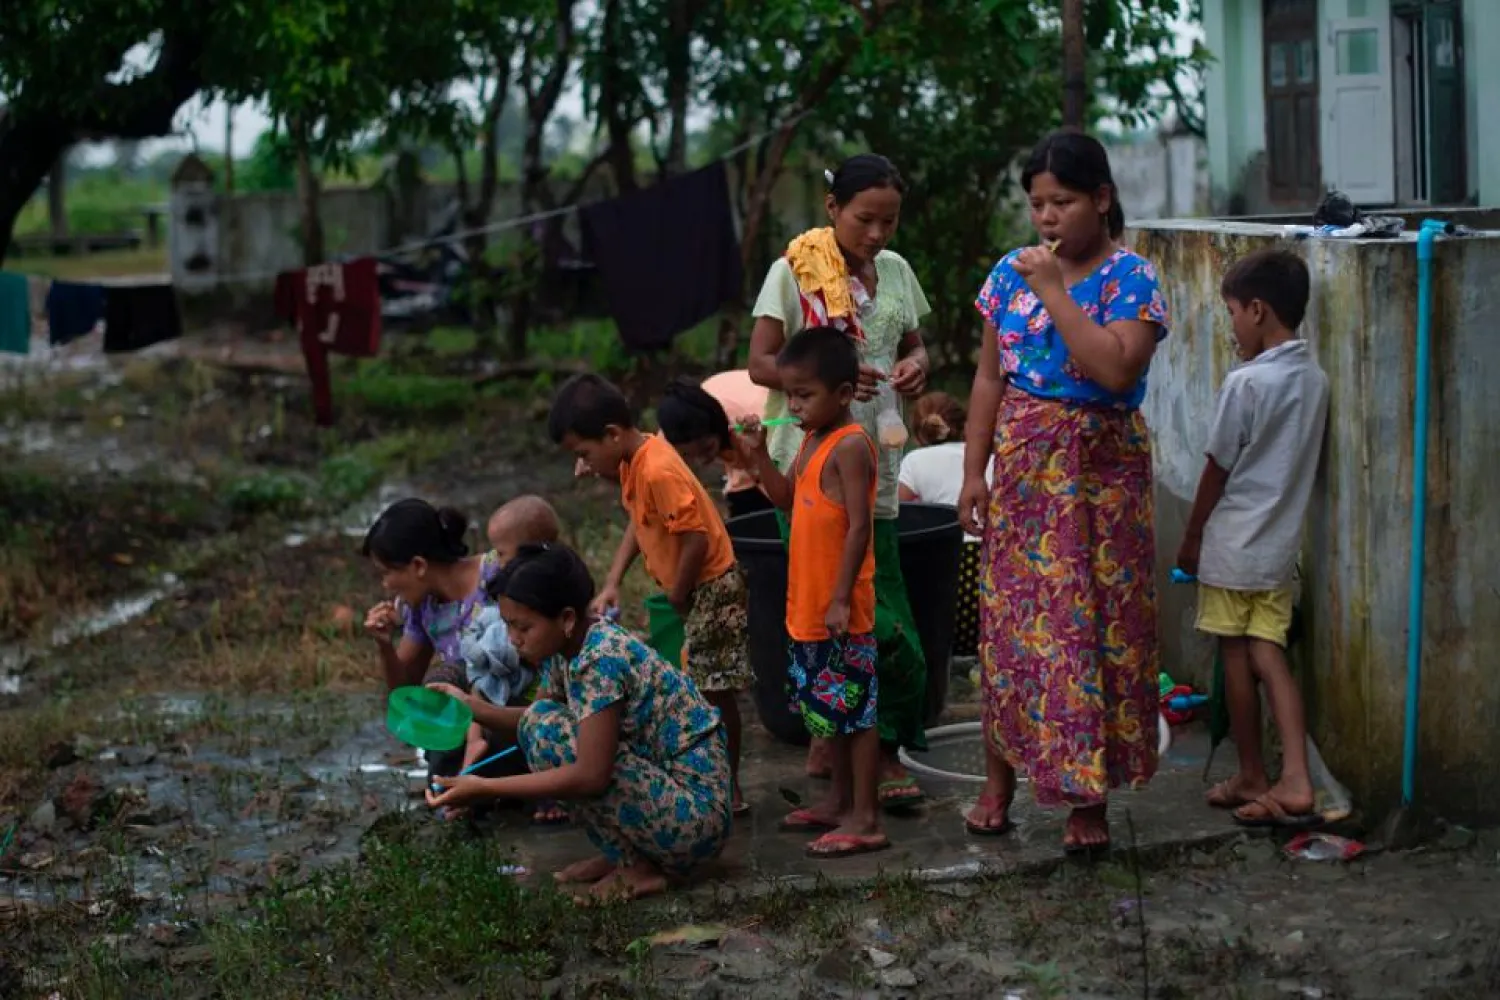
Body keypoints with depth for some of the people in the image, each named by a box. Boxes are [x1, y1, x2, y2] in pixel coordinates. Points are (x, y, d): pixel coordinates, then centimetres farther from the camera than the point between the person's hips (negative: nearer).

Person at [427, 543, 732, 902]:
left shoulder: (600, 660, -22)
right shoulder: (570, 649, 4)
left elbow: (590, 776, -27)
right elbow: (535, 717, 16)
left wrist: (485, 788, -25)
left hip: (696, 814, -10)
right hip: (665, 781, 10)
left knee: (548, 732, -18)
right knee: (539, 722, 6)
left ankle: (639, 868, -8)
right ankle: (623, 852, 9)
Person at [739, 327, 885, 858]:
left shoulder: (850, 446, -16)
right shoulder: (812, 441, 12)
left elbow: (859, 526, -20)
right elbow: (788, 498, 22)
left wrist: (841, 599, -22)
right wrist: (759, 454, 8)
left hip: (840, 608, -10)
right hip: (808, 604, 10)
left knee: (854, 707, -4)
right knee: (830, 706, 18)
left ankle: (865, 819, 0)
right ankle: (839, 801, 30)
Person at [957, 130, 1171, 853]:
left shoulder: (1129, 278, -7)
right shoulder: (1011, 273, 7)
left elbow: (1117, 370, -23)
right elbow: (990, 377, 10)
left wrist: (1054, 292, -19)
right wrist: (974, 470, 5)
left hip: (1100, 475, -4)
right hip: (1022, 469, 4)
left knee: (1092, 626, 0)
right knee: (1009, 620, 7)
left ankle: (1088, 798, 9)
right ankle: (999, 778, 20)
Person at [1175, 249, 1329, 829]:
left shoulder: (1246, 383, -17)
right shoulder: (1315, 380, 3)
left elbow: (1217, 470, -10)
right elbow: (1295, 464, 10)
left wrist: (1190, 538, 0)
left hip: (1232, 546, -6)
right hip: (1281, 545, 6)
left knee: (1237, 659, 7)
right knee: (1269, 656, 6)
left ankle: (1253, 779, 17)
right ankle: (1295, 782, -5)